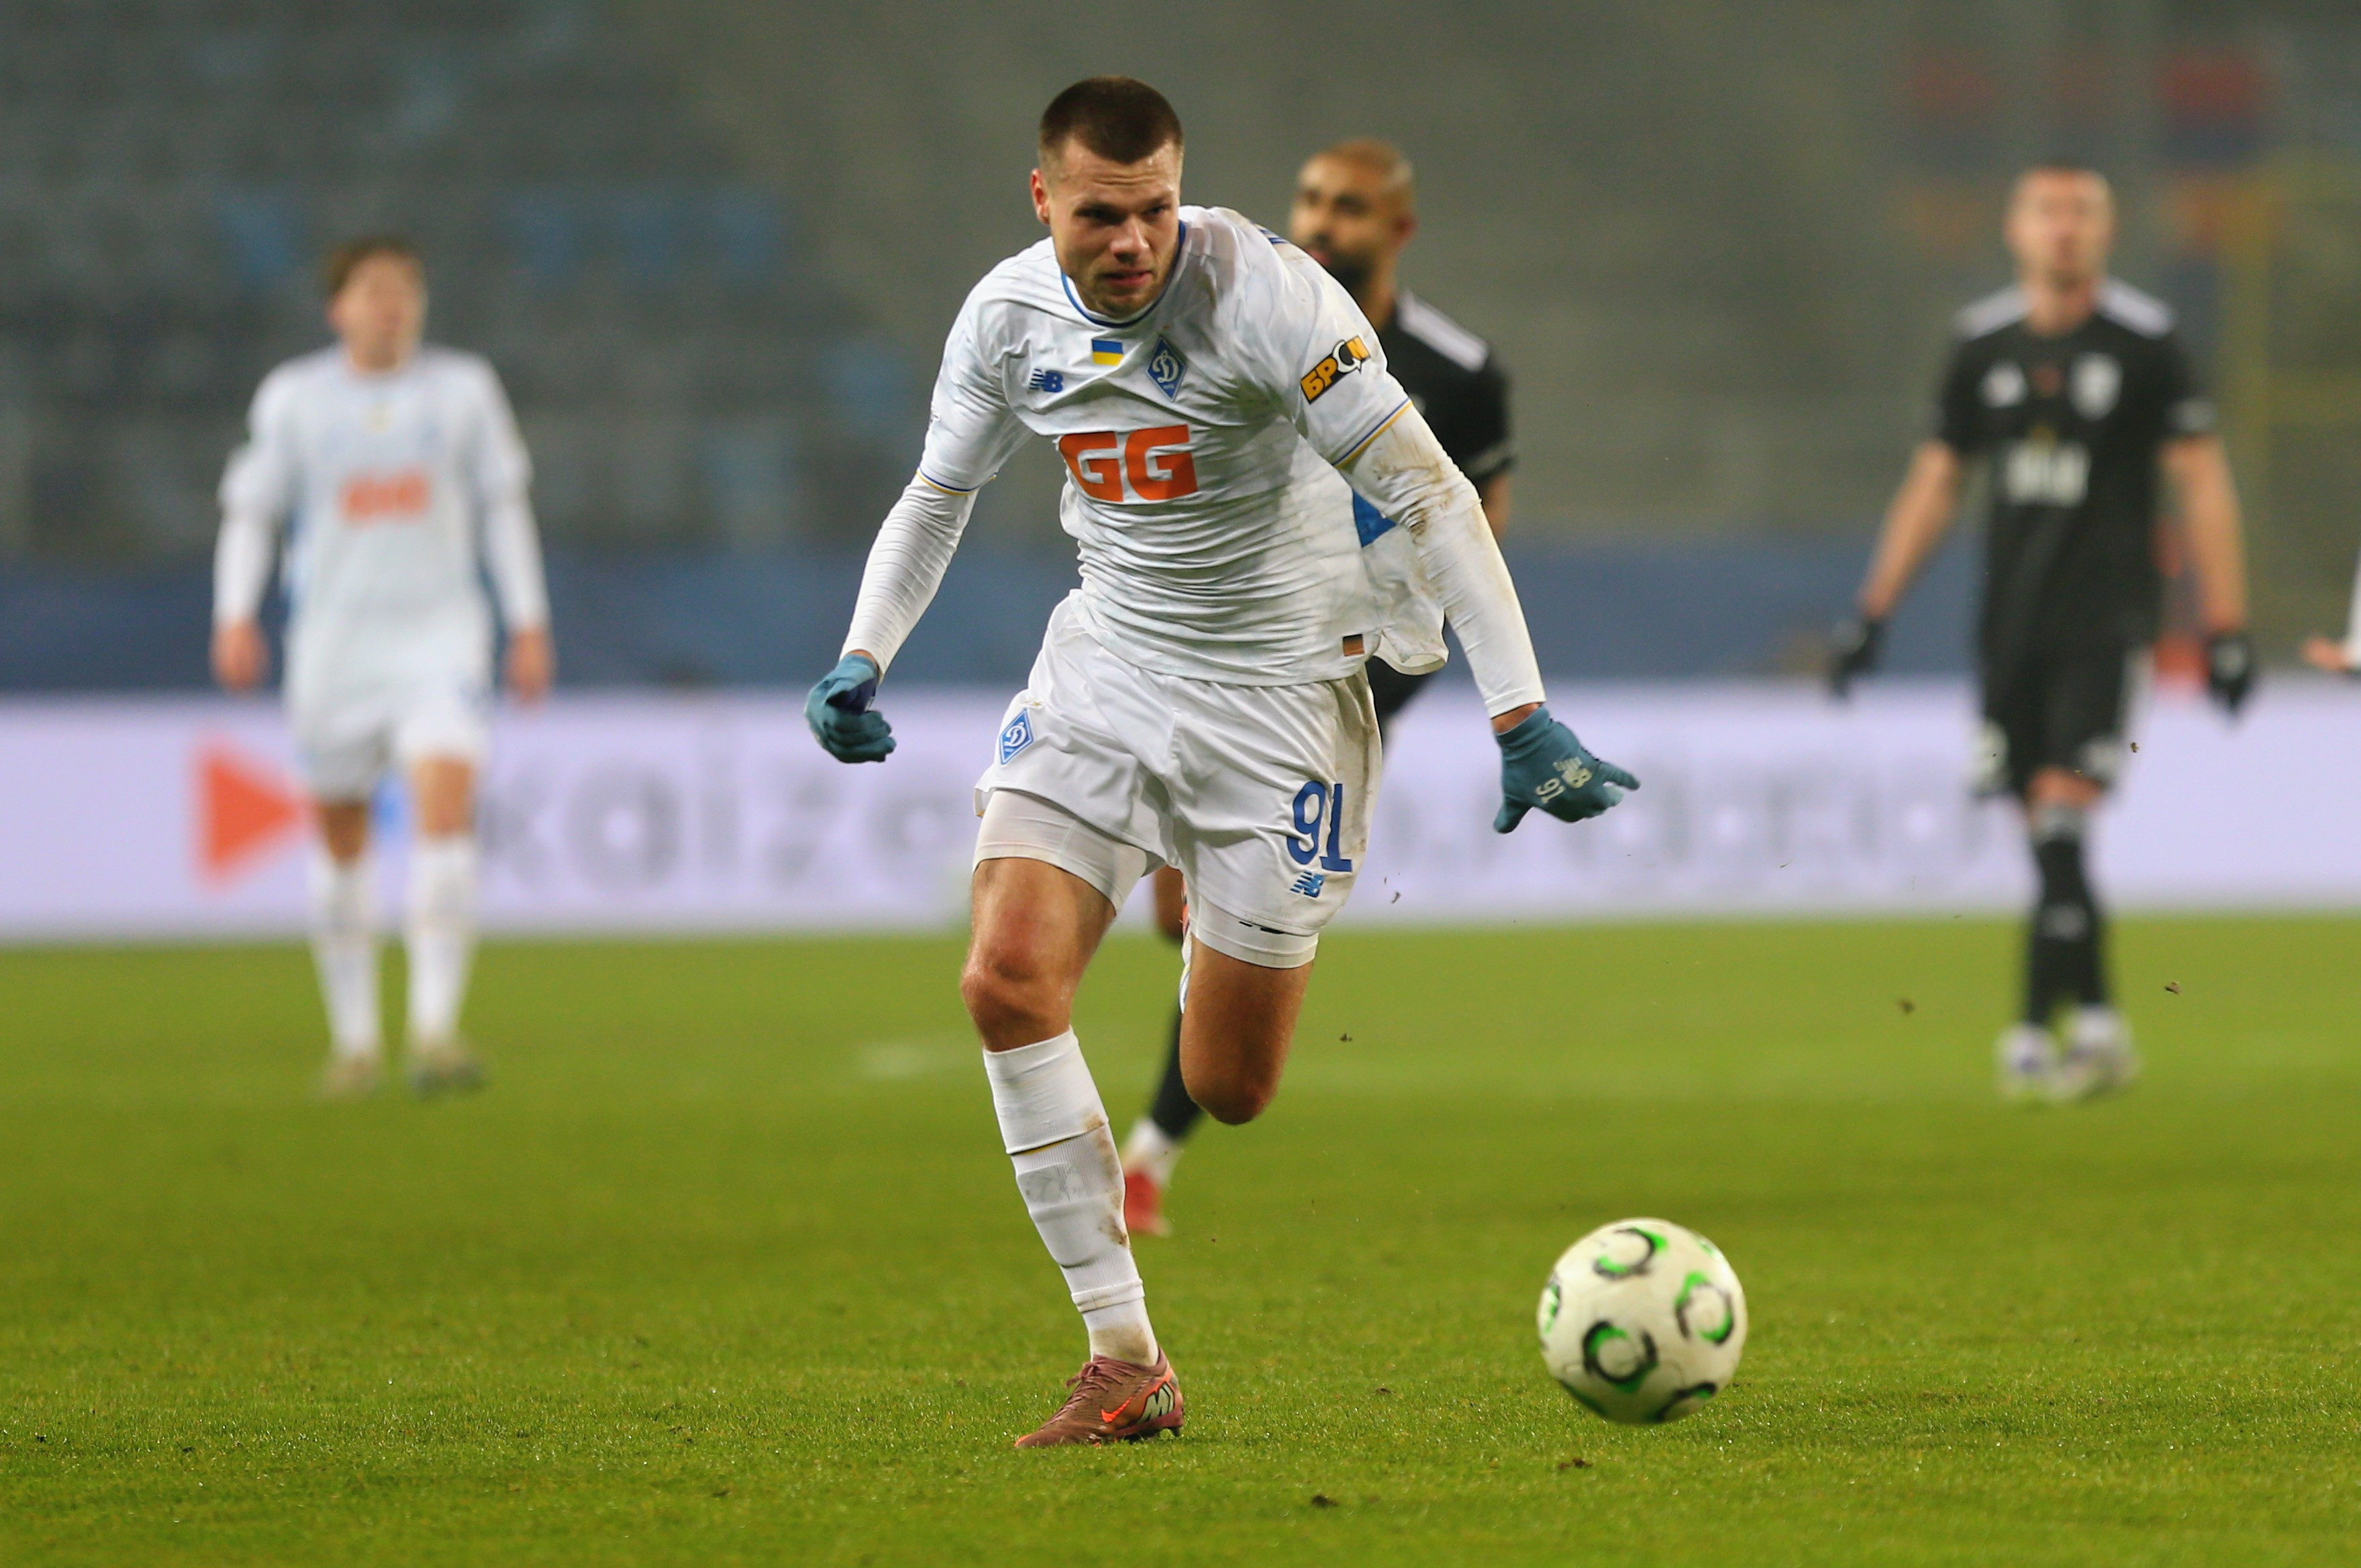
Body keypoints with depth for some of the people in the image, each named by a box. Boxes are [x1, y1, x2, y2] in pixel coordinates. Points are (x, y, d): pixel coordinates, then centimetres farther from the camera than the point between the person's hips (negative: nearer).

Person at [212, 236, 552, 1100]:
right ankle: (354, 1038, 21)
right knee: (340, 836, 6)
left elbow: (503, 507, 12)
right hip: (334, 640, 1)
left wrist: (530, 625, 9)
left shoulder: (463, 388, 5)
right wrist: (236, 617, -5)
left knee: (446, 802, -20)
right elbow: (250, 509, 7)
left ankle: (434, 1030, -23)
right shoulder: (293, 397, 3)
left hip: (440, 635, -1)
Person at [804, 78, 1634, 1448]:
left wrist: (1523, 717, -27)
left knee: (1228, 1091, -3)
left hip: (1281, 690, -4)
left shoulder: (1268, 297, -21)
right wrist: (863, 658, 0)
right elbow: (939, 496, 15)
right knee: (1008, 980, -17)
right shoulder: (1009, 317, -4)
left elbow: (1431, 496, -21)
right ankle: (1127, 1362, -11)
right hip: (1108, 667, 4)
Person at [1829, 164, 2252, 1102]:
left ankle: (2038, 1030, -12)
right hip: (2011, 625, 4)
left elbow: (2202, 485, -1)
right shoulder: (1983, 344, 9)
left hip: (2106, 620, -4)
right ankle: (2095, 1027, 12)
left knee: (2062, 820, -15)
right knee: (2049, 842, 3)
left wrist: (2225, 630, -5)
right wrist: (1873, 613, 13)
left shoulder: (2143, 343, -3)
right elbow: (1934, 481, 17)